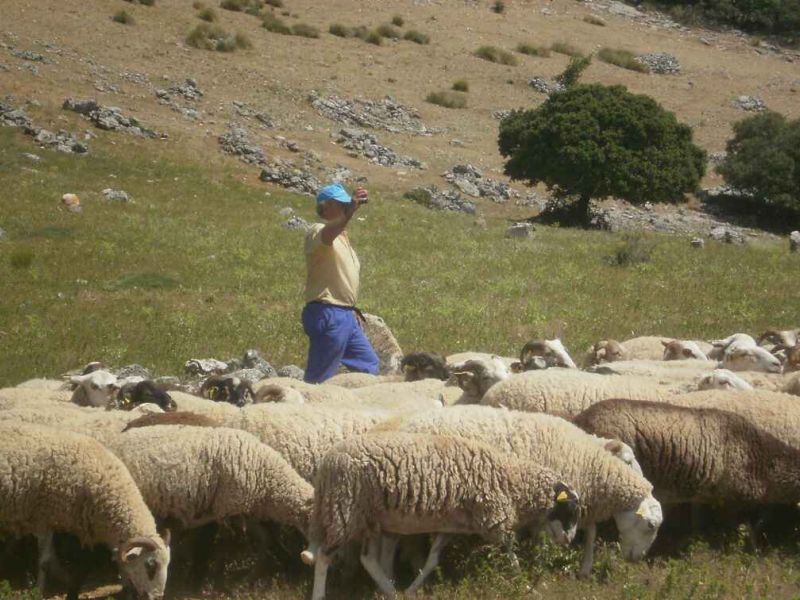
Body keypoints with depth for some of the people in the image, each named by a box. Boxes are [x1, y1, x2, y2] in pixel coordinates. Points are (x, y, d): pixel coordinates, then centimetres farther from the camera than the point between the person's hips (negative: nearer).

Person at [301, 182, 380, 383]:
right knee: (319, 378, -8)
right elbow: (326, 235, -36)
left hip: (345, 316, 10)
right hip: (328, 315, -10)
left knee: (369, 365, 16)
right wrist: (350, 211, -52)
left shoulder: (341, 235, 21)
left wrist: (351, 309, 24)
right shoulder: (318, 231, -10)